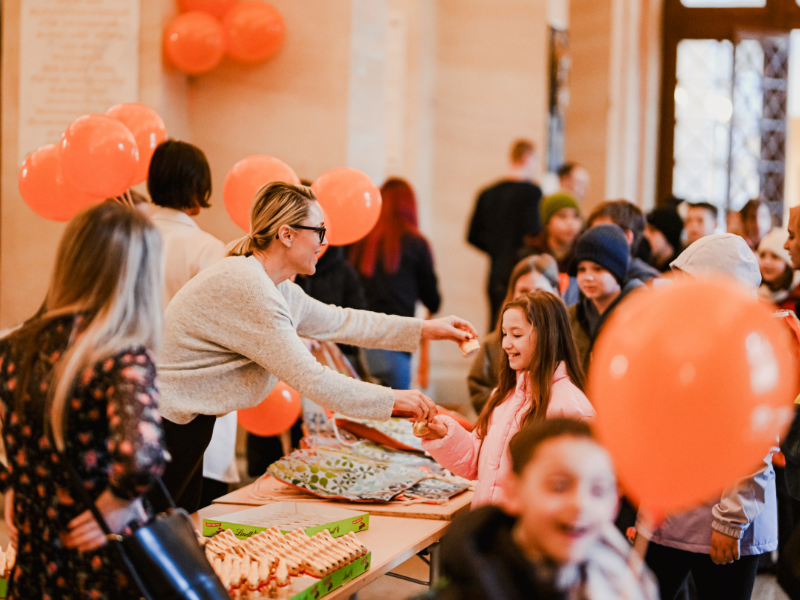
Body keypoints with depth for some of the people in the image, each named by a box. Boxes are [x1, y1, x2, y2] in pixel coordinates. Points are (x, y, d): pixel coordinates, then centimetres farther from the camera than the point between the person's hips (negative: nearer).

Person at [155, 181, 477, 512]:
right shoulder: (247, 287, -24)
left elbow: (338, 321, 18)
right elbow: (309, 378, -23)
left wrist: (426, 329, 15)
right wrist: (393, 400, -15)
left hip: (188, 420, 10)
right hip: (164, 420, -10)